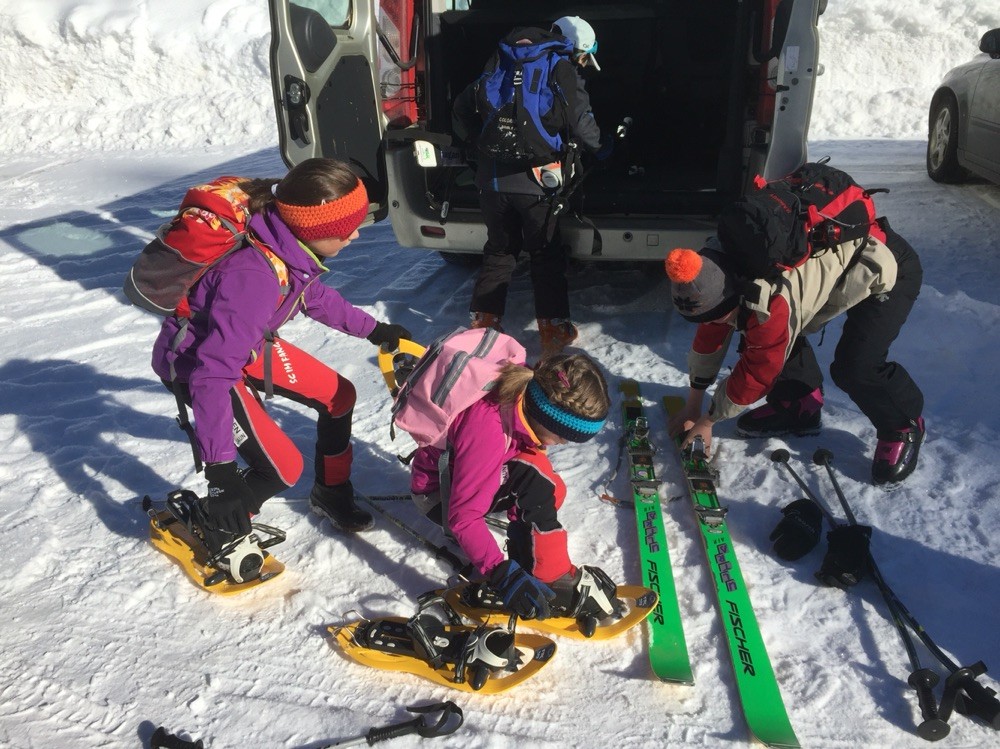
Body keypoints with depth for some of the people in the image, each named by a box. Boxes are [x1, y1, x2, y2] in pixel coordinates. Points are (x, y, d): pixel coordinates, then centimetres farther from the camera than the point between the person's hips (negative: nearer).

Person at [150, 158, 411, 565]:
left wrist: (372, 329, 17)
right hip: (194, 361, -8)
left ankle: (331, 492, 31)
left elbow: (314, 295, 9)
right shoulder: (254, 276, -39)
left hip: (247, 343, 8)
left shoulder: (290, 245, -15)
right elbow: (212, 372, -38)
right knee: (283, 469, -11)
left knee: (340, 395, 8)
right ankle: (216, 529, 17)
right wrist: (220, 469, -37)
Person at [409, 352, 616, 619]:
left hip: (464, 475, 8)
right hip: (438, 494, -8)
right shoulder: (487, 430, -38)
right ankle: (552, 579, -19)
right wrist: (502, 574, -40)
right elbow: (463, 517, -35)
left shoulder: (524, 396, -17)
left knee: (551, 490, -8)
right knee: (535, 480, -28)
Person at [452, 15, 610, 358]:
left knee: (499, 250, 18)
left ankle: (482, 324, 18)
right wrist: (603, 147, 14)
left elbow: (462, 108, 15)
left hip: (491, 177, 4)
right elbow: (580, 122, -5)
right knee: (545, 255, 9)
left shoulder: (500, 62, 15)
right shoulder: (561, 68, 1)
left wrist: (479, 146, 26)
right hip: (535, 179, -4)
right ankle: (554, 331, 9)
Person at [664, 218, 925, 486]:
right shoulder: (723, 279, -14)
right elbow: (708, 340, -1)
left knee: (854, 367, -22)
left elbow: (755, 374, -26)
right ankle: (798, 407, 19)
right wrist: (692, 407, 6)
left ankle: (904, 426, 6)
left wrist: (708, 420, -12)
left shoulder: (771, 306, -39)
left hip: (887, 266, -8)